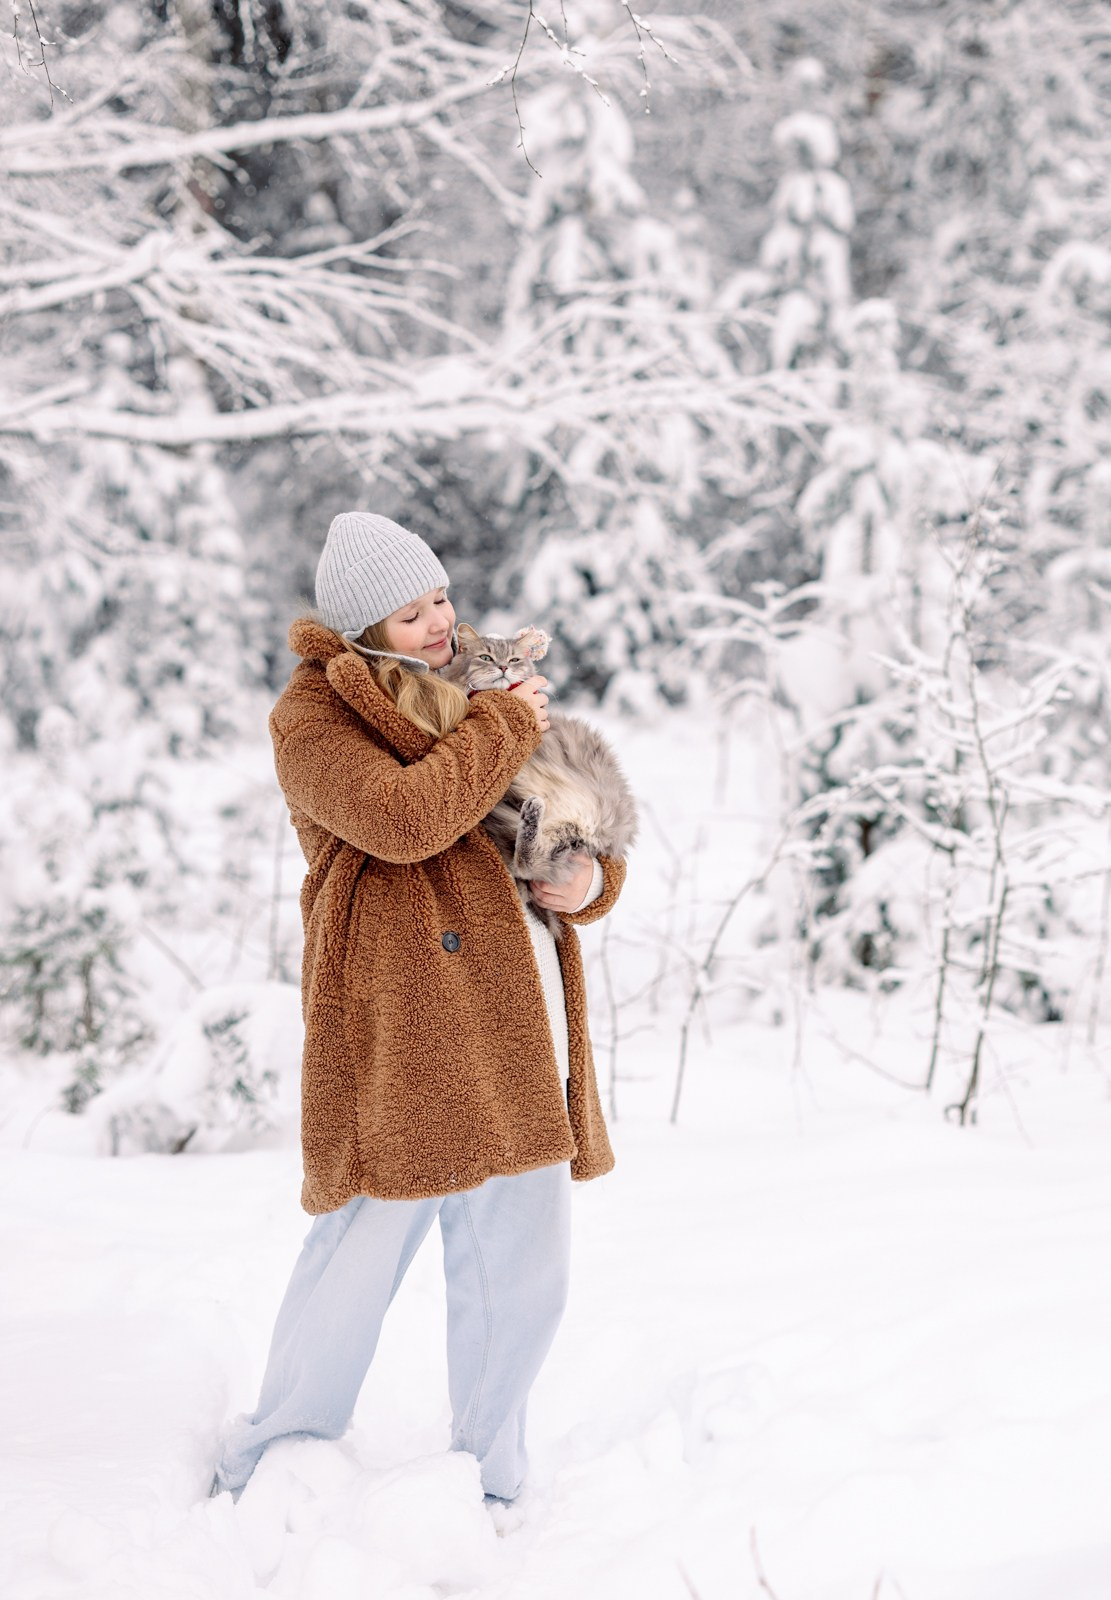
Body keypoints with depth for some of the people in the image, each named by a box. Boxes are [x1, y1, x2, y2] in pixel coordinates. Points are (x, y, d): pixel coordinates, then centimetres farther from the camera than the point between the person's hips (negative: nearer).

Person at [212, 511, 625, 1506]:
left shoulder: (472, 694, 22)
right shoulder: (315, 716, -2)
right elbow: (401, 817, -21)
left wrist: (590, 881, 2)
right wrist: (506, 725, -10)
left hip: (518, 1024, 7)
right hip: (403, 1022, -7)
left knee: (521, 1273, 10)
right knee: (365, 1249, -3)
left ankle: (491, 1478, 25)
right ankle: (276, 1464, 16)